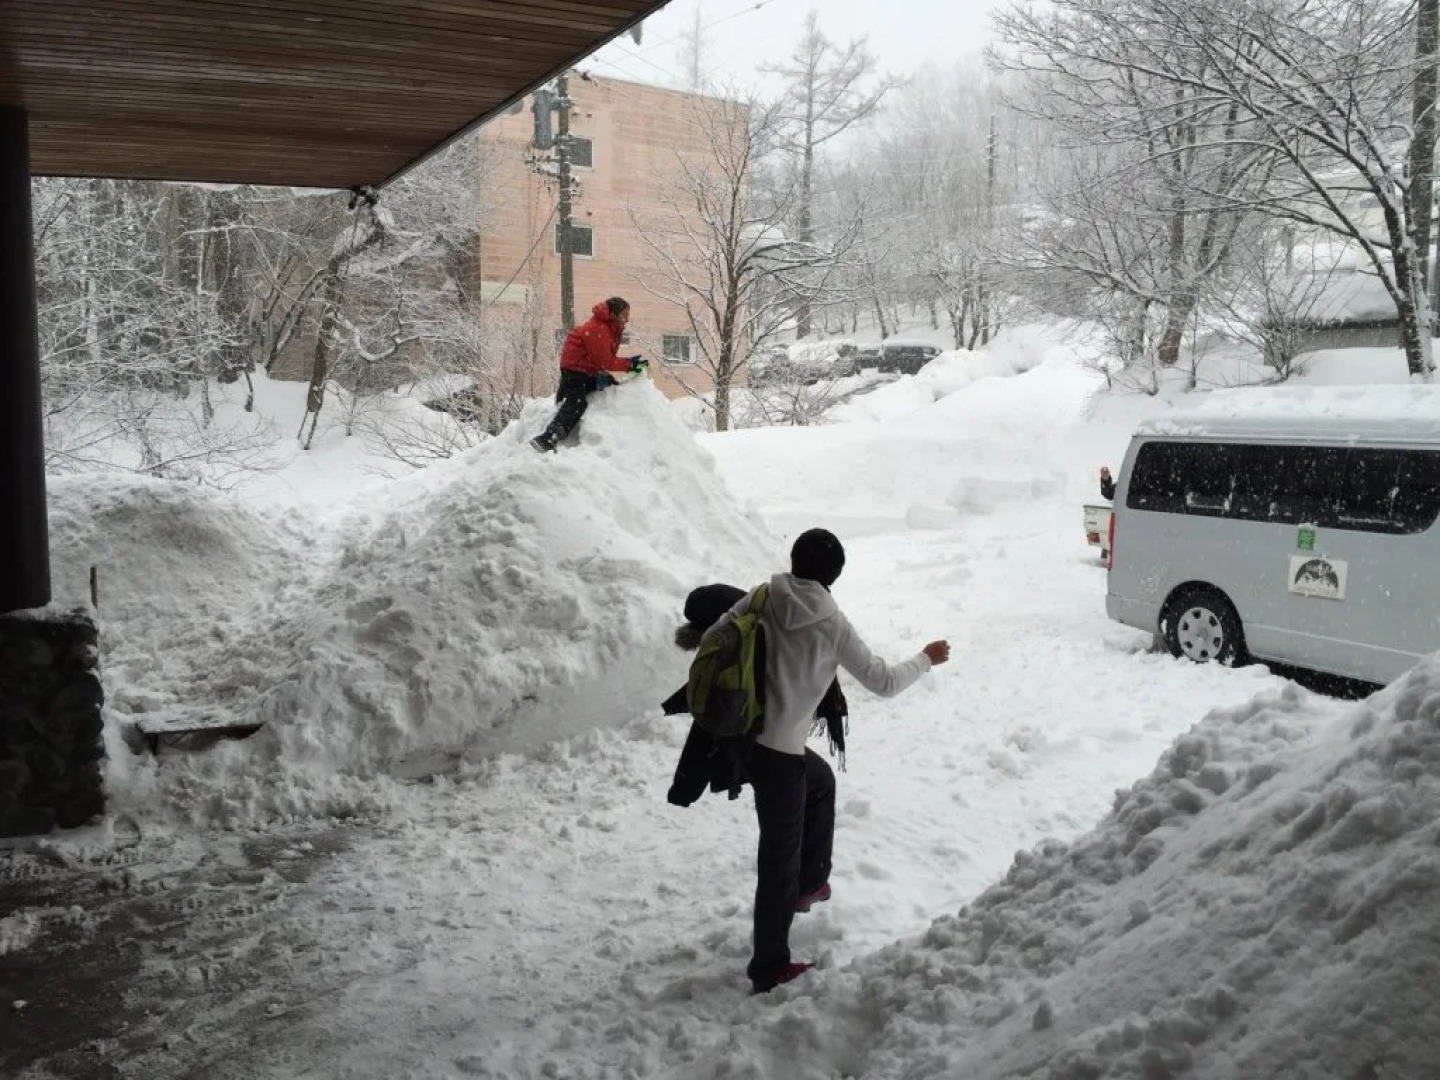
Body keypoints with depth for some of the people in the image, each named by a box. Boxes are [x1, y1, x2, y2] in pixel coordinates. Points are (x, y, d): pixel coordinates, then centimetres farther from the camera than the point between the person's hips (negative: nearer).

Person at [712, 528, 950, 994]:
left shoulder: (762, 600, -2)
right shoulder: (832, 624, -12)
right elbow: (883, 682, -4)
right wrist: (926, 659, 13)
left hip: (742, 734, 6)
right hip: (777, 750, -6)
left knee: (821, 781, 32)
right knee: (780, 857, 6)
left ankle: (810, 882, 41)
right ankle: (769, 968, 16)